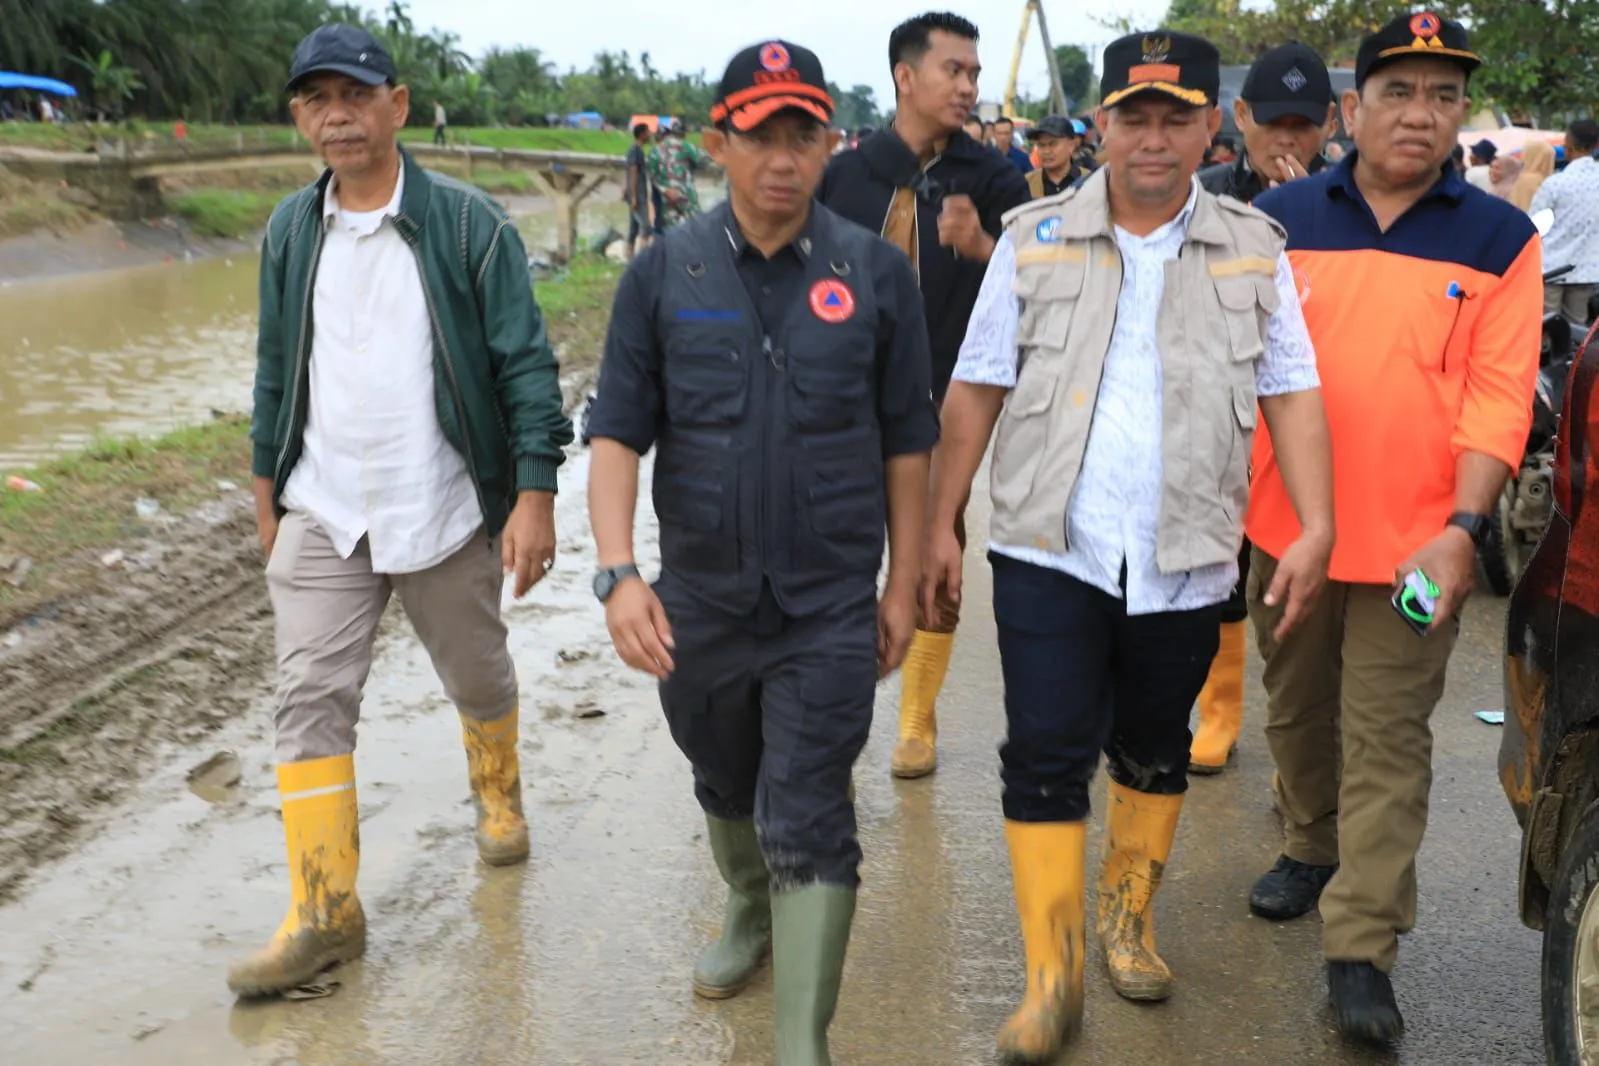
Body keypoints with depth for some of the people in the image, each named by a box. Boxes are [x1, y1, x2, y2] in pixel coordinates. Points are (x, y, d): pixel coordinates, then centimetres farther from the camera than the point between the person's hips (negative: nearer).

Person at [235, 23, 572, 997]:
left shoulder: (468, 223, -9)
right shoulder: (291, 231, 5)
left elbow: (525, 364, -9)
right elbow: (278, 369, 13)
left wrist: (534, 494, -15)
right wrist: (269, 489, 15)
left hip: (445, 512, -3)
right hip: (323, 514, 3)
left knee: (478, 676, 15)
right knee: (310, 701, -3)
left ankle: (500, 797, 44)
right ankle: (324, 915, 4)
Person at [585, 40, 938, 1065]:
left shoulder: (876, 273, -5)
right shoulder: (664, 273, -3)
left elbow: (906, 441, 1)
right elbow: (619, 433, -4)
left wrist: (904, 585, 2)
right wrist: (619, 572, -16)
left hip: (830, 604, -2)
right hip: (700, 597, 3)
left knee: (809, 826, -3)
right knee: (726, 789, 23)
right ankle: (750, 912, 51)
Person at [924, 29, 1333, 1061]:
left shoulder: (1254, 249, 4)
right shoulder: (1036, 238, 1)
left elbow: (1293, 393, 3)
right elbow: (977, 389, 3)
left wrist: (1317, 526, -8)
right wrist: (941, 522, 1)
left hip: (1185, 560, 2)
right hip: (1049, 551, -1)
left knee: (1154, 749, 15)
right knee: (1046, 755, -3)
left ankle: (1129, 916, 37)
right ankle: (1054, 977, 8)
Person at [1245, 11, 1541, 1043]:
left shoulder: (1502, 239, -1)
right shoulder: (1282, 218, 2)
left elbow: (1499, 401, -6)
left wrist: (1464, 529, -16)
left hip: (1416, 543, -2)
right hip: (1285, 530, 2)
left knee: (1386, 742, 1)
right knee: (1299, 713, 18)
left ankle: (1362, 949, 8)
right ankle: (1311, 849, 41)